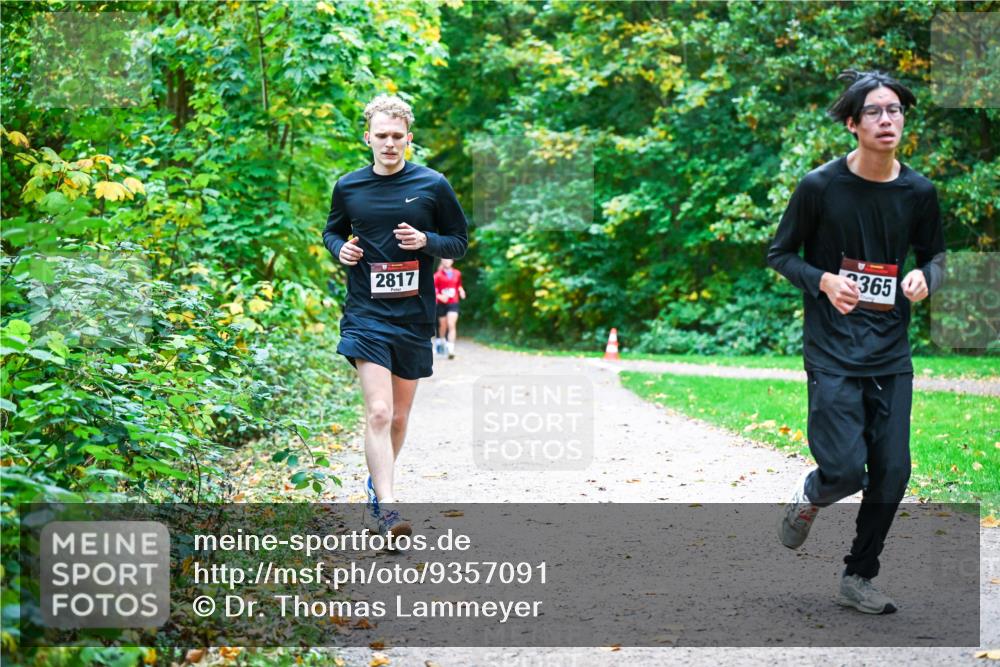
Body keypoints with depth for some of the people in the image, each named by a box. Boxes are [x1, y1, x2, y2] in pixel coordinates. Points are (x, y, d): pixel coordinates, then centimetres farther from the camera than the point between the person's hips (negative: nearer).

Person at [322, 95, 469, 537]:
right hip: (366, 314, -1)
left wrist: (426, 241, -13)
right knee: (378, 413, -16)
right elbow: (332, 231, 20)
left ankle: (377, 486, 37)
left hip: (415, 317, 1)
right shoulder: (348, 187, 3)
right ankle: (386, 509, -20)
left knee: (399, 417, 13)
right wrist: (341, 249, -3)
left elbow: (460, 242, 6)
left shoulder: (433, 185, 0)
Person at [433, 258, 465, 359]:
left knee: (452, 325, -13)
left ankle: (451, 349, -18)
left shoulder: (457, 273, 6)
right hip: (442, 304, -1)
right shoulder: (438, 275, -3)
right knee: (443, 325, 11)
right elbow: (433, 288, -8)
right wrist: (439, 296, -23)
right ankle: (441, 341, 42)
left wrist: (461, 290, 1)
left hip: (453, 303, 1)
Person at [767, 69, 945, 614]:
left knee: (892, 473, 3)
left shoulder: (919, 192, 2)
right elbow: (779, 254, 1)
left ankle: (858, 579, 21)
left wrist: (926, 278, -6)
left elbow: (934, 255, 17)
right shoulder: (819, 186, -8)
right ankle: (811, 495, 25)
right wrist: (824, 281, -17)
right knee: (846, 470, -13)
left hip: (891, 352, 4)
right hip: (832, 350, -4)